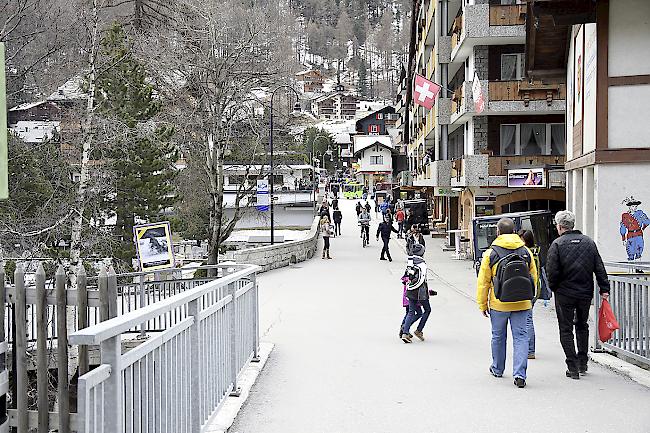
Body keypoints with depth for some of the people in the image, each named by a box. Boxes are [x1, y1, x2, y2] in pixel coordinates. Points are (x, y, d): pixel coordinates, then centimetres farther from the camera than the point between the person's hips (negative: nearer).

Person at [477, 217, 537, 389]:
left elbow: (483, 282, -5)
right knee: (520, 336, 4)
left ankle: (497, 369, 33)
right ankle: (519, 374, -8)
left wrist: (482, 305, 4)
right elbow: (534, 277, 9)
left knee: (498, 336, 16)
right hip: (522, 304, 1)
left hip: (499, 304, -1)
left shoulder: (491, 254, -8)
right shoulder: (526, 252, 1)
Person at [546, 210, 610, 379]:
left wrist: (554, 288, 3)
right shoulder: (589, 242, 4)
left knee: (566, 330, 5)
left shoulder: (557, 244, -10)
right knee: (582, 327, 21)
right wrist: (604, 289, 3)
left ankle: (573, 368, 2)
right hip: (586, 293, 4)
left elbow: (552, 271, -13)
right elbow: (599, 268, 2)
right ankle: (583, 363, 26)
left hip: (565, 294, -4)